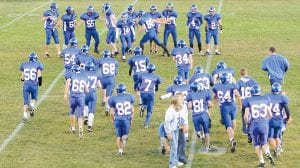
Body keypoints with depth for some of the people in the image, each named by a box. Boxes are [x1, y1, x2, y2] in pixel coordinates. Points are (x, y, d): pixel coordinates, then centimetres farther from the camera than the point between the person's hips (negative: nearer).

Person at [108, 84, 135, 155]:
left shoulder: (113, 99, -5)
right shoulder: (129, 97, 0)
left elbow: (112, 112, -2)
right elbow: (132, 110, 4)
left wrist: (114, 120, 16)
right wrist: (132, 119, 16)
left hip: (117, 120, -1)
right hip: (127, 119, 1)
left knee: (118, 136, 14)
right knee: (125, 134, 16)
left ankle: (120, 150, 4)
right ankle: (124, 137, -18)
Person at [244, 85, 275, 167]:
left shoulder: (248, 101, -4)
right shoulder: (265, 99, 3)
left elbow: (246, 116, -7)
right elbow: (270, 115, 5)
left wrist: (247, 123, 12)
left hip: (254, 124, -2)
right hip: (264, 124, 2)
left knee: (257, 144, 14)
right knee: (263, 142, 17)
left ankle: (261, 161, 9)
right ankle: (268, 154, -13)